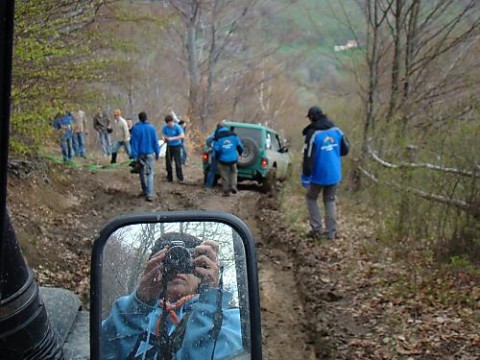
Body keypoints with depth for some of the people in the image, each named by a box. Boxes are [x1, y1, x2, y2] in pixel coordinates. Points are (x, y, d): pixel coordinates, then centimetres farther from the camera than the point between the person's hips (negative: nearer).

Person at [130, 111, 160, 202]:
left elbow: (134, 142, -10)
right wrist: (157, 153, 8)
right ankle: (149, 194, -15)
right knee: (149, 173, -2)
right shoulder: (151, 127, -3)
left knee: (142, 172, 17)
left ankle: (145, 191, 29)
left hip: (140, 153, 0)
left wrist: (134, 156, -10)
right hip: (149, 153, 0)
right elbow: (155, 141, 0)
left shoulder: (135, 128, -7)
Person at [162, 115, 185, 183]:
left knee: (178, 162, -7)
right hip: (169, 146, 4)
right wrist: (164, 139, -16)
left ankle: (180, 178, 1)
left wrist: (172, 138, -27)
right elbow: (164, 136, 8)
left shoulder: (177, 127, -14)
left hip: (176, 146, -4)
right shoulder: (165, 127, -2)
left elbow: (182, 136, -22)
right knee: (168, 162, 4)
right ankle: (169, 178, 16)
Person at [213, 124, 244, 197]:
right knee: (233, 172, 25)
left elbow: (216, 150, -8)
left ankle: (226, 191, 12)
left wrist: (216, 157, 12)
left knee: (224, 176, 8)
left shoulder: (217, 137, -9)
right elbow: (239, 145, 3)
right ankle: (233, 185, 10)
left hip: (223, 160, -2)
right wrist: (240, 153, 22)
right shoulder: (233, 135, -1)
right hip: (233, 159, 3)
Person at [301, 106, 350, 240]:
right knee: (330, 201, 16)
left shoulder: (313, 134, -18)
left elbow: (308, 157, -19)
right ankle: (331, 232, 13)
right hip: (334, 175, 5)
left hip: (319, 175, -4)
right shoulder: (336, 130, -2)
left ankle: (316, 229, 8)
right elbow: (345, 149, 7)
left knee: (311, 198, 16)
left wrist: (305, 177, -13)